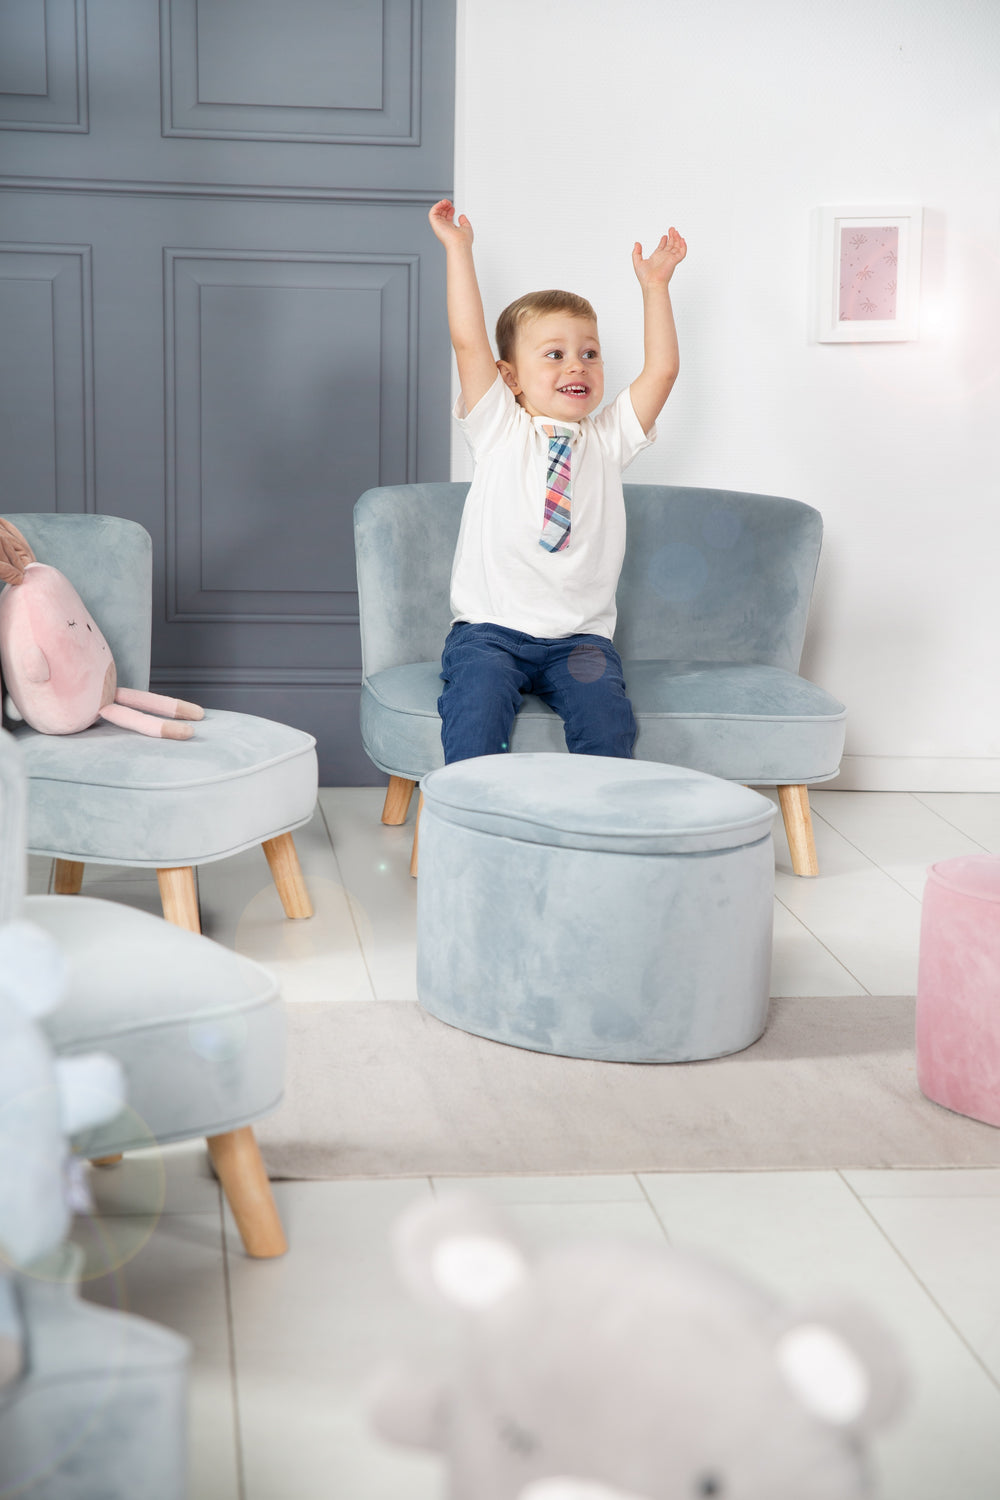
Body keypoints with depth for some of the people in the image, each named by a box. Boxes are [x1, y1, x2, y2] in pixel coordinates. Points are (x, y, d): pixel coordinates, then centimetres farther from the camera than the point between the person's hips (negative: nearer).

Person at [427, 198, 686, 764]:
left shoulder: (608, 440, 14)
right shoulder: (499, 430, 7)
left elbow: (662, 370, 7)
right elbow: (468, 341, -2)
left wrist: (655, 286, 7)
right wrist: (459, 249, -1)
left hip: (579, 636, 2)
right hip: (490, 627, -2)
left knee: (607, 717, -25)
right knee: (476, 709, -29)